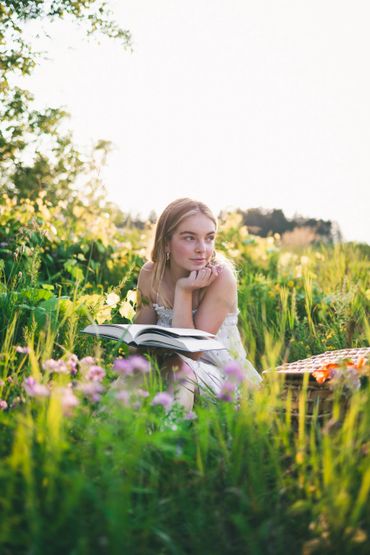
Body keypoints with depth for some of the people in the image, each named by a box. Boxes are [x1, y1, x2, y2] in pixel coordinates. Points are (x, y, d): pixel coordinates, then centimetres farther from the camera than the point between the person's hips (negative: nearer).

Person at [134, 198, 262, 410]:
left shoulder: (221, 275, -19)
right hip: (166, 367, 3)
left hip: (223, 375, -3)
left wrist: (183, 291, -26)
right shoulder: (150, 274, -7)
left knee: (181, 368, -32)